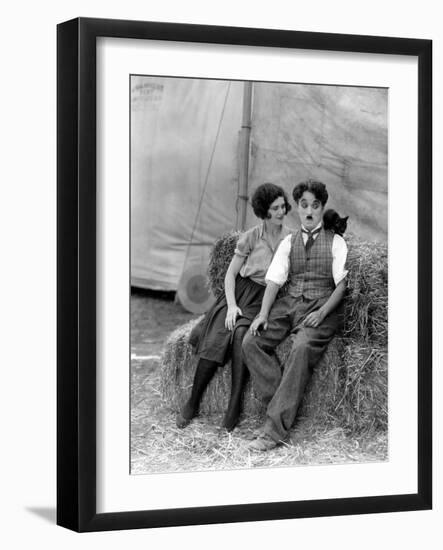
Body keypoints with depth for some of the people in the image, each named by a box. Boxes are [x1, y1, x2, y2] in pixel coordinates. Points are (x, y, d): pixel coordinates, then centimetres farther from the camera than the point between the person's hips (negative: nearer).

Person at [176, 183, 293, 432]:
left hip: (265, 299, -1)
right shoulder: (251, 236, 3)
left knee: (241, 334, -32)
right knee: (216, 337, -25)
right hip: (241, 291, 1)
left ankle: (234, 408, -32)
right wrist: (231, 305, -10)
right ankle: (192, 404, -17)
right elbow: (231, 273, 5)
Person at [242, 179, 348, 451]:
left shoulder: (336, 242, 8)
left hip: (321, 307, -5)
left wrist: (322, 313, -16)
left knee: (302, 349, -34)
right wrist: (264, 313, -7)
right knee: (251, 342, -21)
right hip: (289, 303, 5)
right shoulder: (288, 243, 18)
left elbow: (342, 283, -1)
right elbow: (274, 280, 10)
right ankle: (282, 405, -21)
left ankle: (275, 428, -35)